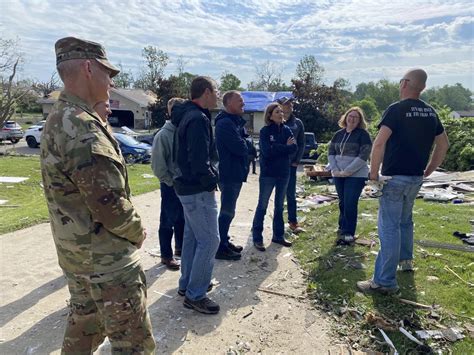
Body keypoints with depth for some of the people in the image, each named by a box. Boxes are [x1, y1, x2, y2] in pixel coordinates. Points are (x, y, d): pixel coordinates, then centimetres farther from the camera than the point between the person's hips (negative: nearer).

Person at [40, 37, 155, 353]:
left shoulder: (57, 120, 9)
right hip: (107, 260, -10)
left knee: (85, 329, 25)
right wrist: (138, 231, -7)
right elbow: (110, 204, -26)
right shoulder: (83, 129, -24)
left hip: (75, 253, 10)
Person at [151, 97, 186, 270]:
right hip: (170, 186, -5)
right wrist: (171, 181, -10)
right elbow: (158, 165, -13)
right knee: (168, 221, 6)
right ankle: (166, 255, 19)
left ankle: (181, 247, 36)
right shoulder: (163, 135, -13)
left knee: (183, 219, 18)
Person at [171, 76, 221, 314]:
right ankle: (195, 294, 8)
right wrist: (211, 182, -11)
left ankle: (187, 284, 32)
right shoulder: (198, 119, -20)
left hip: (187, 186, 11)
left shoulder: (188, 115, 13)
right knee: (209, 241, -3)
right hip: (198, 189, -11)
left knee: (192, 237, 19)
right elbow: (200, 161, -26)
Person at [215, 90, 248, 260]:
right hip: (229, 174, -10)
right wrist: (246, 146, -3)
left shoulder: (235, 121, 17)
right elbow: (240, 148, -24)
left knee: (228, 210, 17)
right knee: (227, 211, -2)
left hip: (235, 173, 10)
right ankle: (220, 248, 8)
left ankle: (224, 242, 30)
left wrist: (243, 145, -8)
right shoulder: (225, 123, -18)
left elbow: (244, 141, 14)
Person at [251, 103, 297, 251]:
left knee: (279, 206, 14)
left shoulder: (287, 130, 7)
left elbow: (294, 148, -5)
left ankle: (278, 235, 26)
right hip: (267, 174, -5)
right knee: (262, 206, 1)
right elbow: (267, 151, -20)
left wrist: (276, 148, -15)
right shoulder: (265, 131, -7)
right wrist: (284, 147, -11)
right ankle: (257, 238, 9)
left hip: (284, 173, 5)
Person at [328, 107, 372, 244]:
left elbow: (363, 156, -13)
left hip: (356, 175, -5)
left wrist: (347, 171, -16)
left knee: (350, 204, -6)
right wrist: (335, 169, -4)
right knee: (342, 203, 12)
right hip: (338, 175, 5)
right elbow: (331, 152, 11)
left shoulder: (363, 134, -6)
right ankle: (343, 227, 27)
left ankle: (349, 233, 4)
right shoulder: (338, 134, 11)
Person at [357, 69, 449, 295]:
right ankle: (405, 260, 41)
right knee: (405, 220, 25)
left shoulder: (396, 109, -13)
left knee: (389, 227, -5)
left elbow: (379, 144, -23)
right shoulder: (430, 112, 9)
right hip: (416, 178, 7)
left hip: (395, 177, -7)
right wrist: (428, 170, 20)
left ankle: (385, 281, -2)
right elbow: (443, 145, 15)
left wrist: (373, 173, -15)